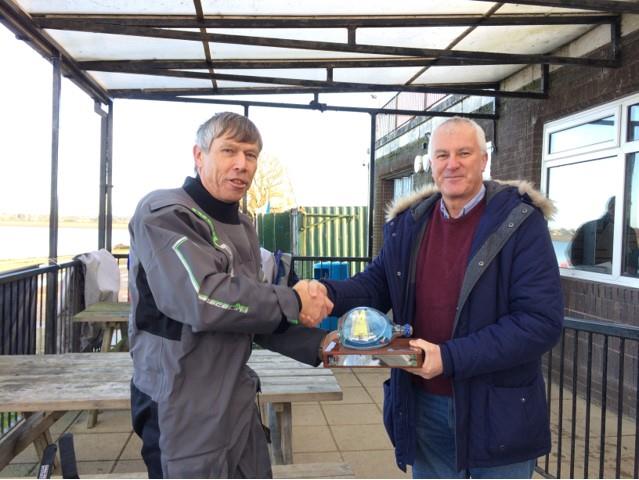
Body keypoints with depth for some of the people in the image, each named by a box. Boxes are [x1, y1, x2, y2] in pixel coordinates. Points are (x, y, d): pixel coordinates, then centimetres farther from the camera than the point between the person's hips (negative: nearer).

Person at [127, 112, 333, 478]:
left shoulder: (242, 226, 10)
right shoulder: (163, 214, -17)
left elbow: (253, 316, 10)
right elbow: (205, 300, -30)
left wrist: (317, 344, -2)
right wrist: (292, 302, -19)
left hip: (238, 400, 8)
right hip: (185, 409, -8)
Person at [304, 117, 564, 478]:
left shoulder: (520, 222, -14)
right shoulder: (408, 224, 1)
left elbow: (542, 321, -19)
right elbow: (377, 285, 9)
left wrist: (451, 358, -25)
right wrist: (329, 293, -14)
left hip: (497, 410, -3)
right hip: (425, 404, 4)